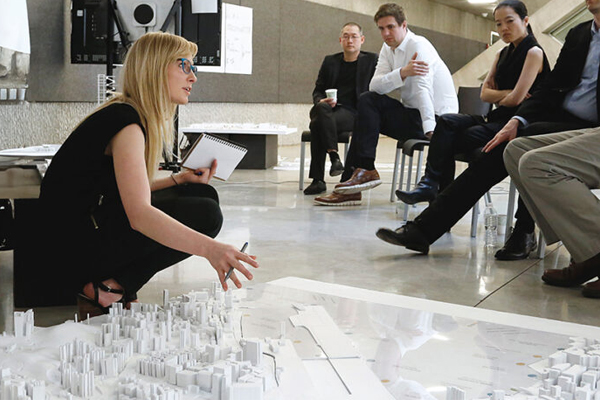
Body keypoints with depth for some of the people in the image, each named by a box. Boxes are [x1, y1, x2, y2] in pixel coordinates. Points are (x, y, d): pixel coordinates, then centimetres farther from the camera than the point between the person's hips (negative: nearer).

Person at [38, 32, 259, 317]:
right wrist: (209, 248, -43)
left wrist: (181, 179, 2)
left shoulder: (140, 118, 12)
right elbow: (139, 214, -33)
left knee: (203, 194, 7)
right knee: (204, 215, -16)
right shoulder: (126, 121, -20)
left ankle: (108, 283, 3)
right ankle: (104, 289, -9)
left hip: (95, 223, 10)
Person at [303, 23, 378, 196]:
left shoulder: (371, 60, 13)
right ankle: (334, 156, -35)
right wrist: (321, 101, -5)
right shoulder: (330, 61, 21)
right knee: (322, 108, -35)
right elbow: (318, 90, 19)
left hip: (351, 112, -3)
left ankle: (318, 179, -30)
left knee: (318, 123, -33)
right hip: (328, 108, 3)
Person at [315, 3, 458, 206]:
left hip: (437, 116, -8)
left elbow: (423, 89, -28)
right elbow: (375, 86, -7)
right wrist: (403, 72, -25)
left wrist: (431, 132, -38)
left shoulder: (419, 45, -14)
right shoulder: (388, 48, 9)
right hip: (412, 113, 8)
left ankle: (366, 171, -10)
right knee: (367, 100, -2)